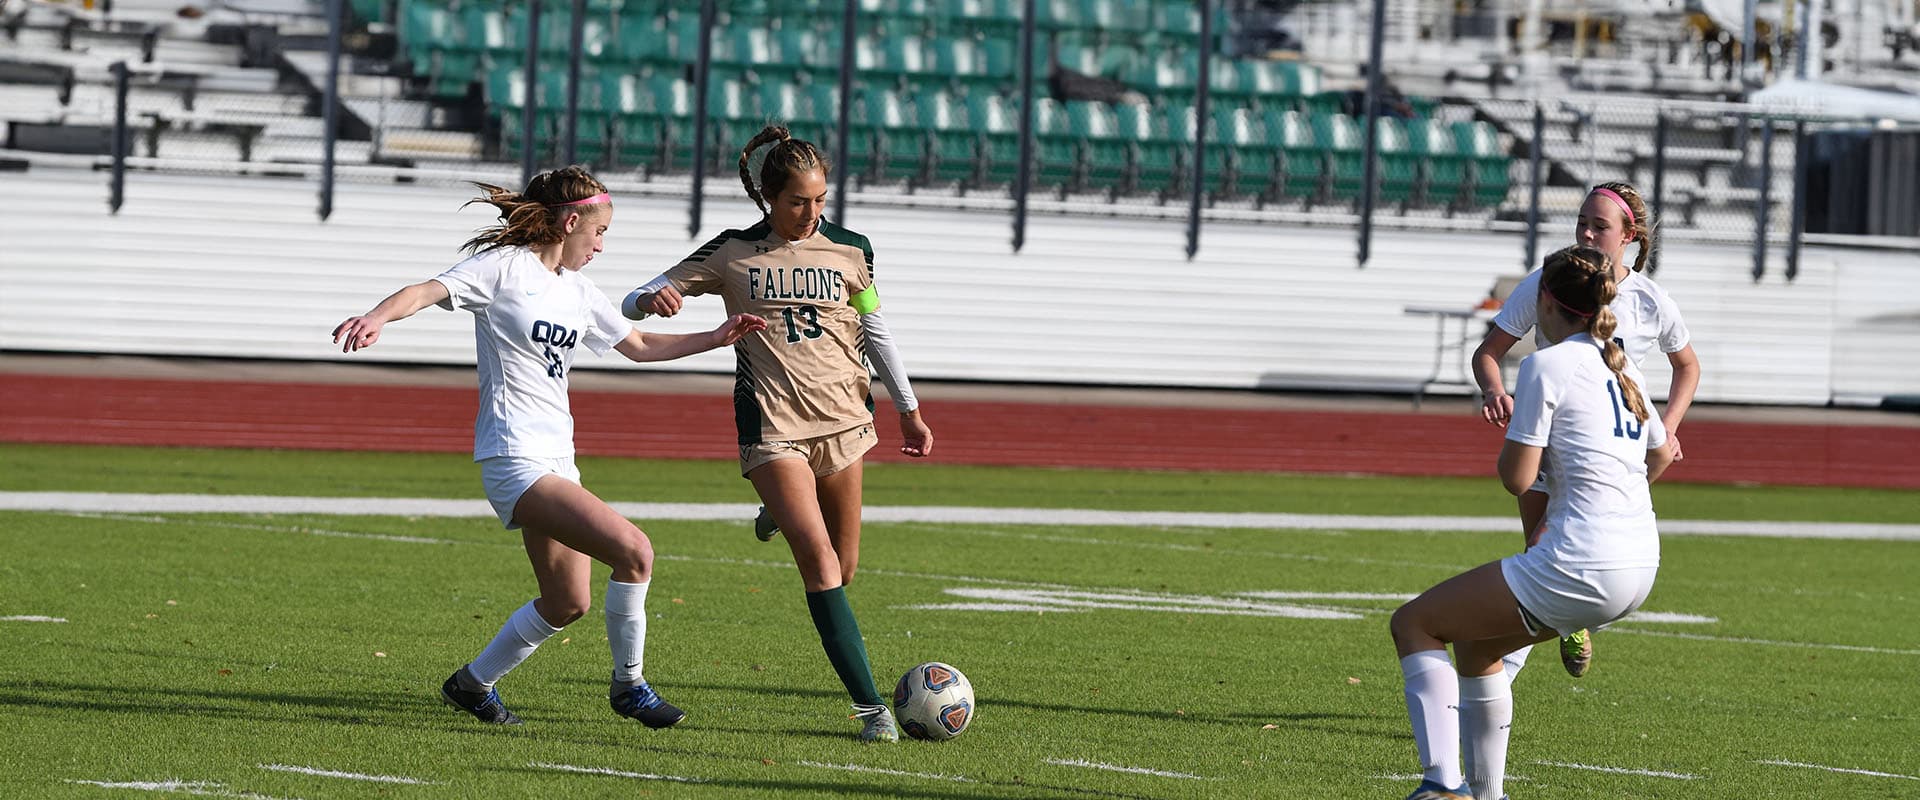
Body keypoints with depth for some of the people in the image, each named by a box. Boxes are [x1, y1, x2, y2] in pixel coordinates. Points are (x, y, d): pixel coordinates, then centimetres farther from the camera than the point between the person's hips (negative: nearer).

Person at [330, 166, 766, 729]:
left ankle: (473, 683, 31)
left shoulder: (578, 292, 17)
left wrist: (716, 338, 21)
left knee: (567, 604, 14)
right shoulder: (504, 266, -6)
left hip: (557, 460, 10)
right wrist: (378, 316, -40)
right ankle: (628, 685, -5)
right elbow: (428, 291, -20)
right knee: (633, 550, -20)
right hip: (515, 460, -10)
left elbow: (640, 346, 30)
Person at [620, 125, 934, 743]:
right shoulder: (733, 253, 0)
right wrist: (650, 299, -22)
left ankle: (781, 518, 49)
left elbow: (876, 332, 18)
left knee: (842, 570, 12)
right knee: (819, 559, -18)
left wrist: (909, 409, 20)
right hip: (772, 426, -4)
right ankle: (871, 706, -18)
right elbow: (634, 303, 2)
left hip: (843, 419, 4)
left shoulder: (848, 251, 6)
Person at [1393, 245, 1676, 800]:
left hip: (1579, 568, -8)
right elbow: (1662, 452, 30)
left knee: (1414, 623, 4)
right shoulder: (1620, 366, 14)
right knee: (1473, 642, 27)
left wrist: (1511, 436, 9)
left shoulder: (1547, 365, -9)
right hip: (1638, 570, 8)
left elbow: (1517, 478, -11)